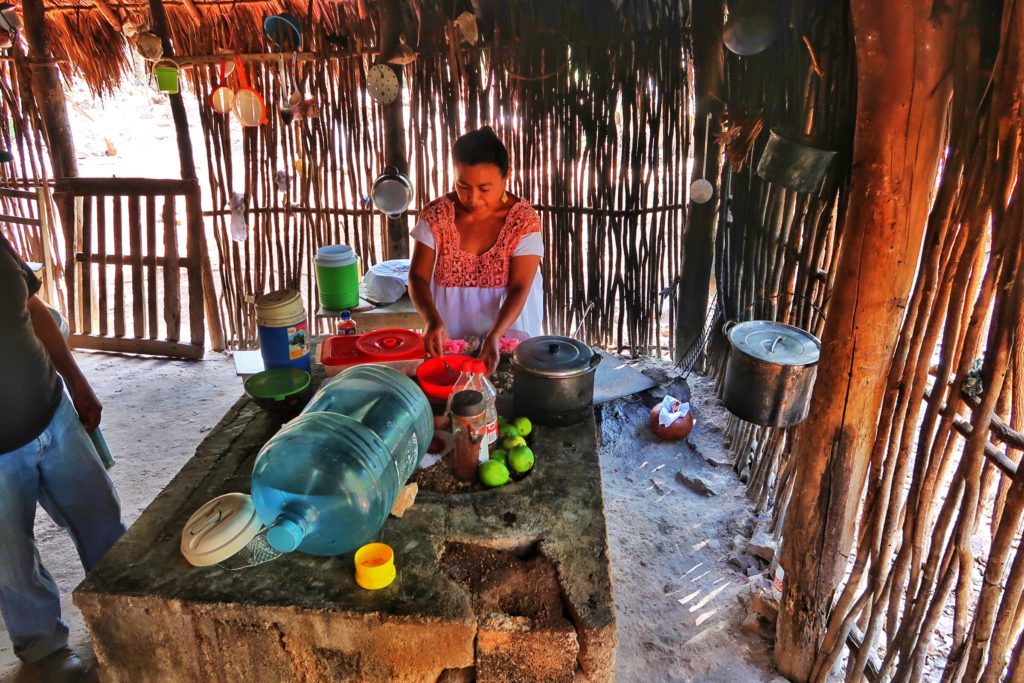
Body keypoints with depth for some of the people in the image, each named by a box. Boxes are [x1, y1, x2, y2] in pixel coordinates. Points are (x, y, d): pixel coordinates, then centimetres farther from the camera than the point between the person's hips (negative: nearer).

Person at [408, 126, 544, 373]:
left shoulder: (524, 220, -16)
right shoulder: (436, 215, -12)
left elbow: (519, 289, -20)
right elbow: (418, 278, -13)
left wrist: (494, 336, -36)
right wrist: (432, 319, -33)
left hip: (507, 332, -1)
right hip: (450, 338, 1)